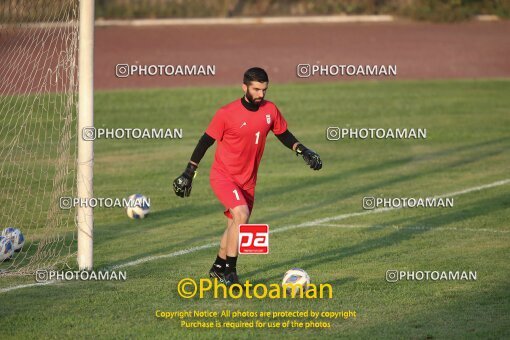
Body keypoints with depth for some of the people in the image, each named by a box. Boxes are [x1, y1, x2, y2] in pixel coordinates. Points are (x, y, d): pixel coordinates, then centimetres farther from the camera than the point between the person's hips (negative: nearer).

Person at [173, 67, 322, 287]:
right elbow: (206, 141, -10)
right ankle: (229, 272, -18)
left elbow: (283, 135, 13)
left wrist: (302, 151, -2)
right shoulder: (227, 113, -18)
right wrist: (189, 173, -9)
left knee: (236, 225, 14)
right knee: (241, 215, -25)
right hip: (223, 175, -6)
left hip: (248, 180, 6)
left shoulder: (270, 110, -3)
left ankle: (218, 268, 35)